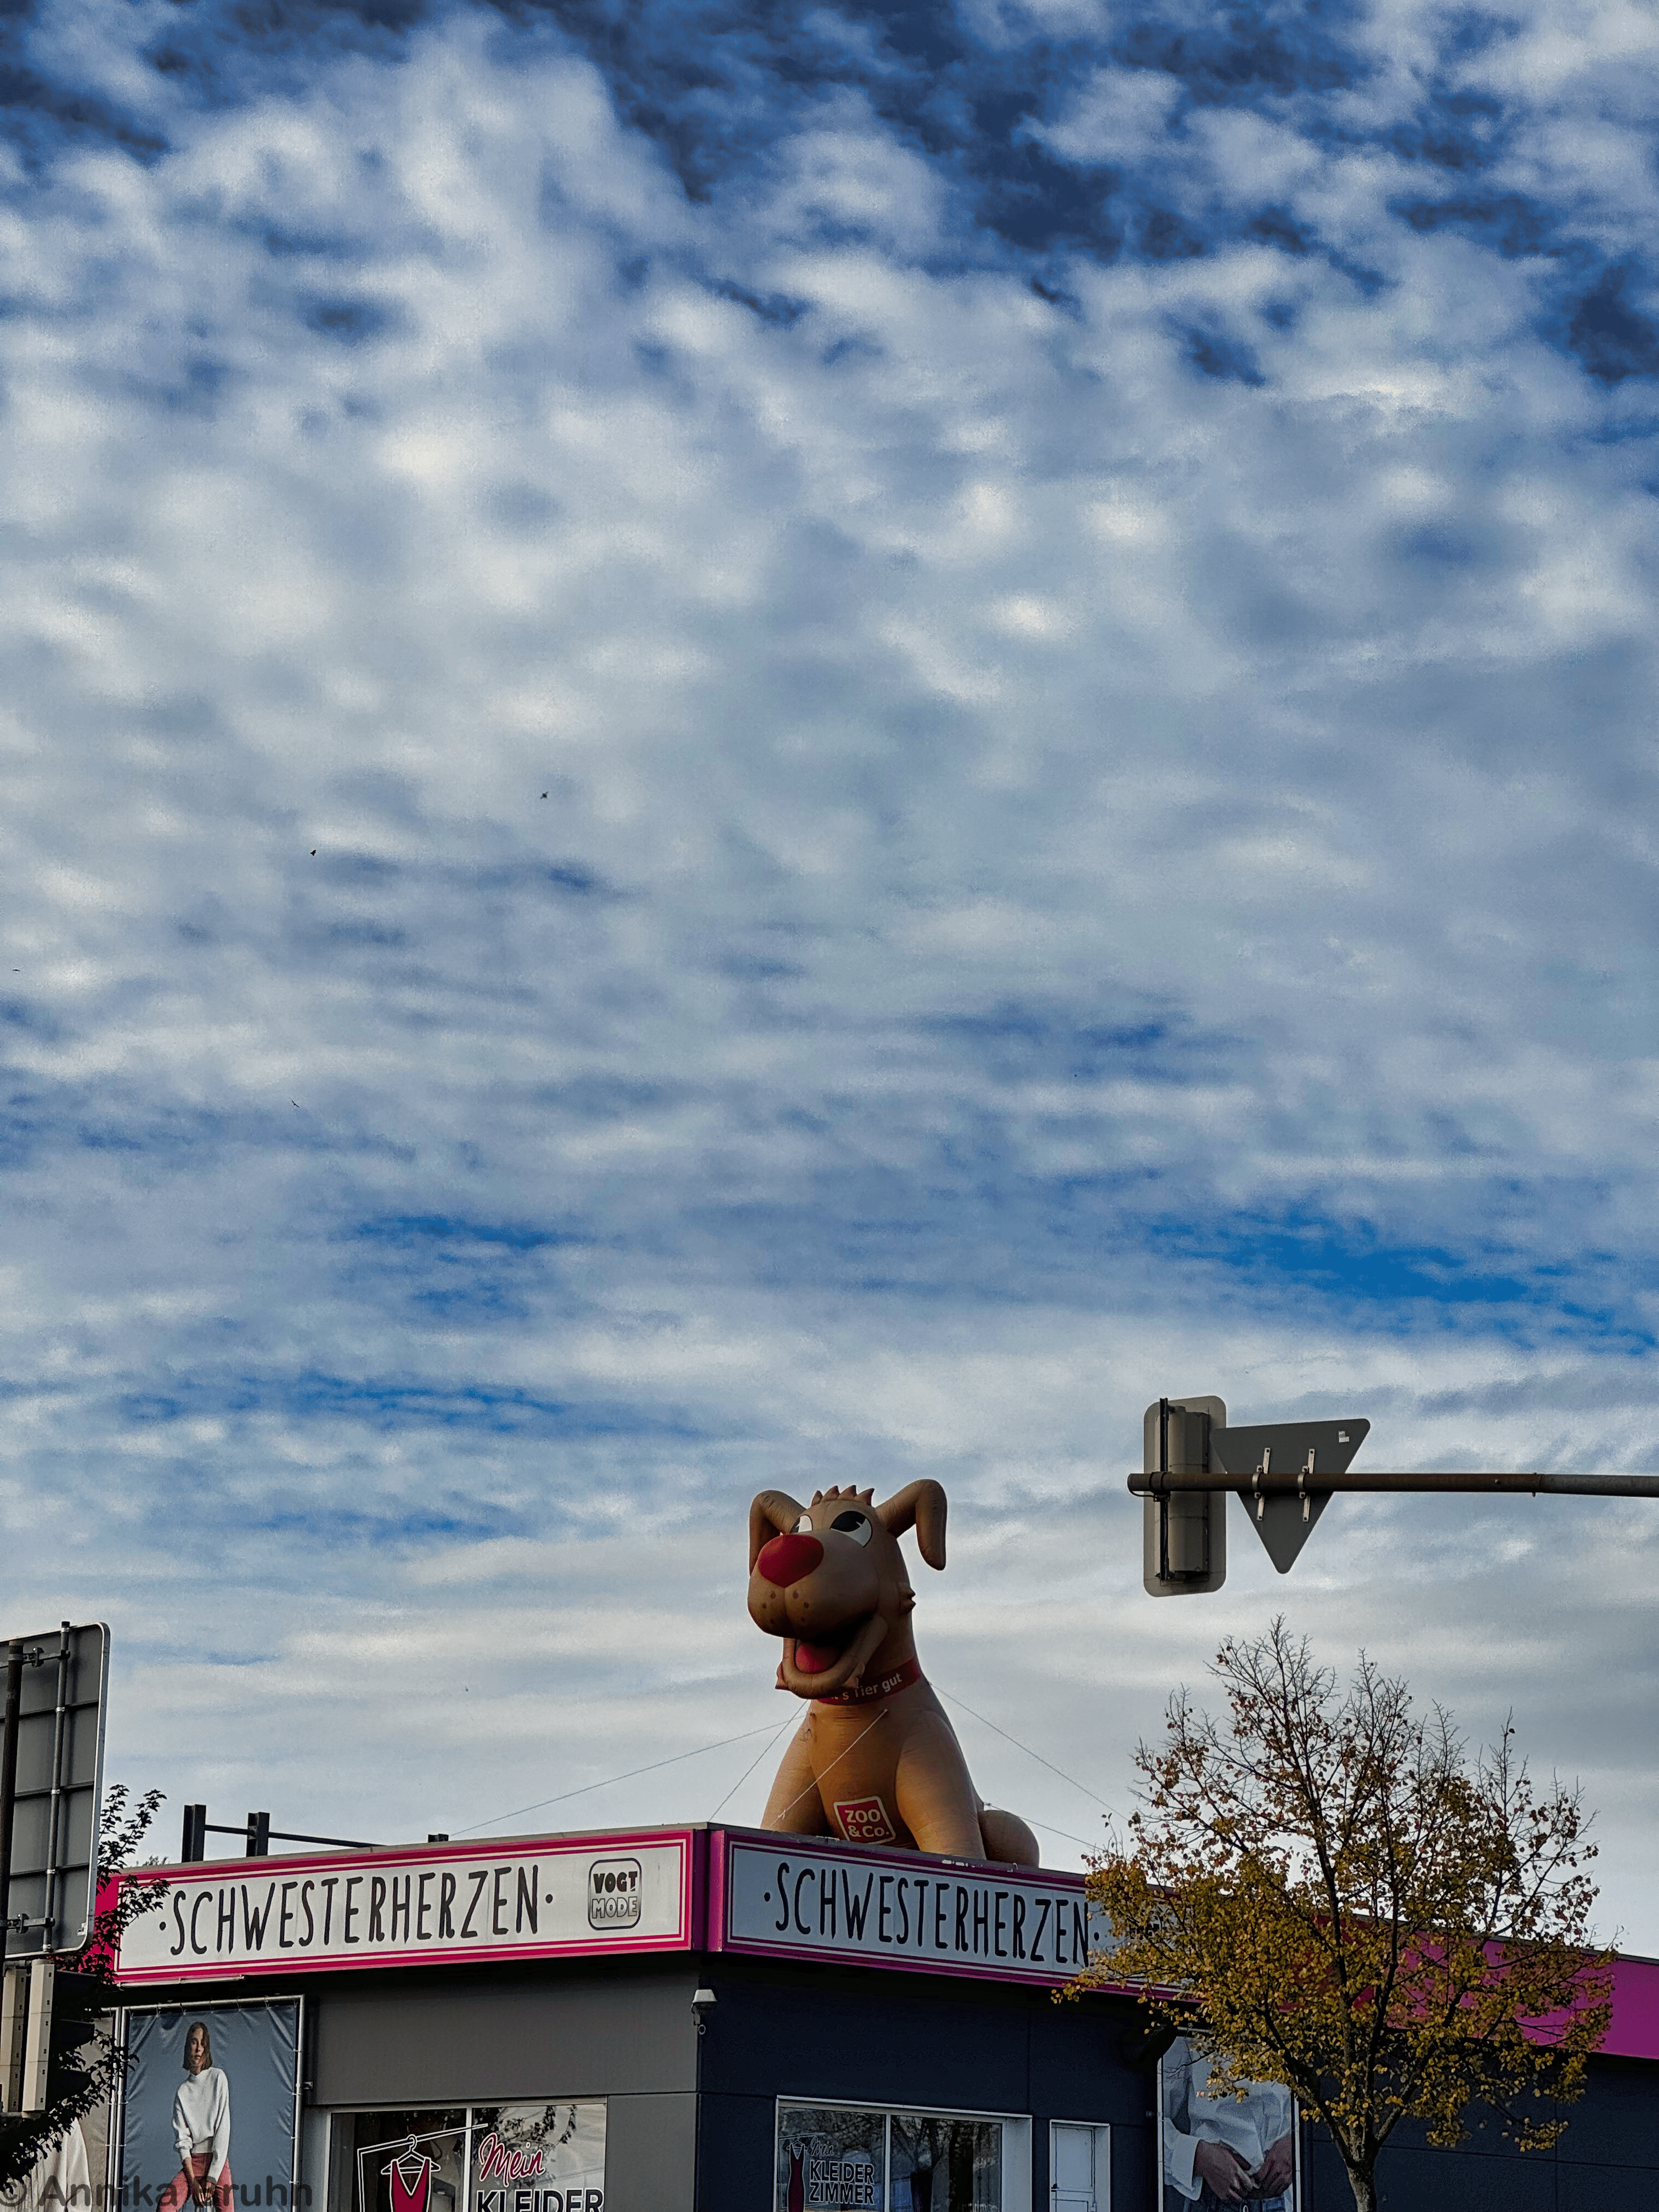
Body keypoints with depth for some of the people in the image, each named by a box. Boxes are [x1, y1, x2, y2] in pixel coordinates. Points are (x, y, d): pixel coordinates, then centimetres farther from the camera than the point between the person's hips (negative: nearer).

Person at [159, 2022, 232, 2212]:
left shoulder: (218, 2078, 2)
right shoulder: (183, 2090, 9)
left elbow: (223, 2131, -3)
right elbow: (182, 2140, 3)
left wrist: (212, 2177, -10)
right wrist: (193, 2182, -10)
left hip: (218, 2160, -2)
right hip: (193, 2161, 2)